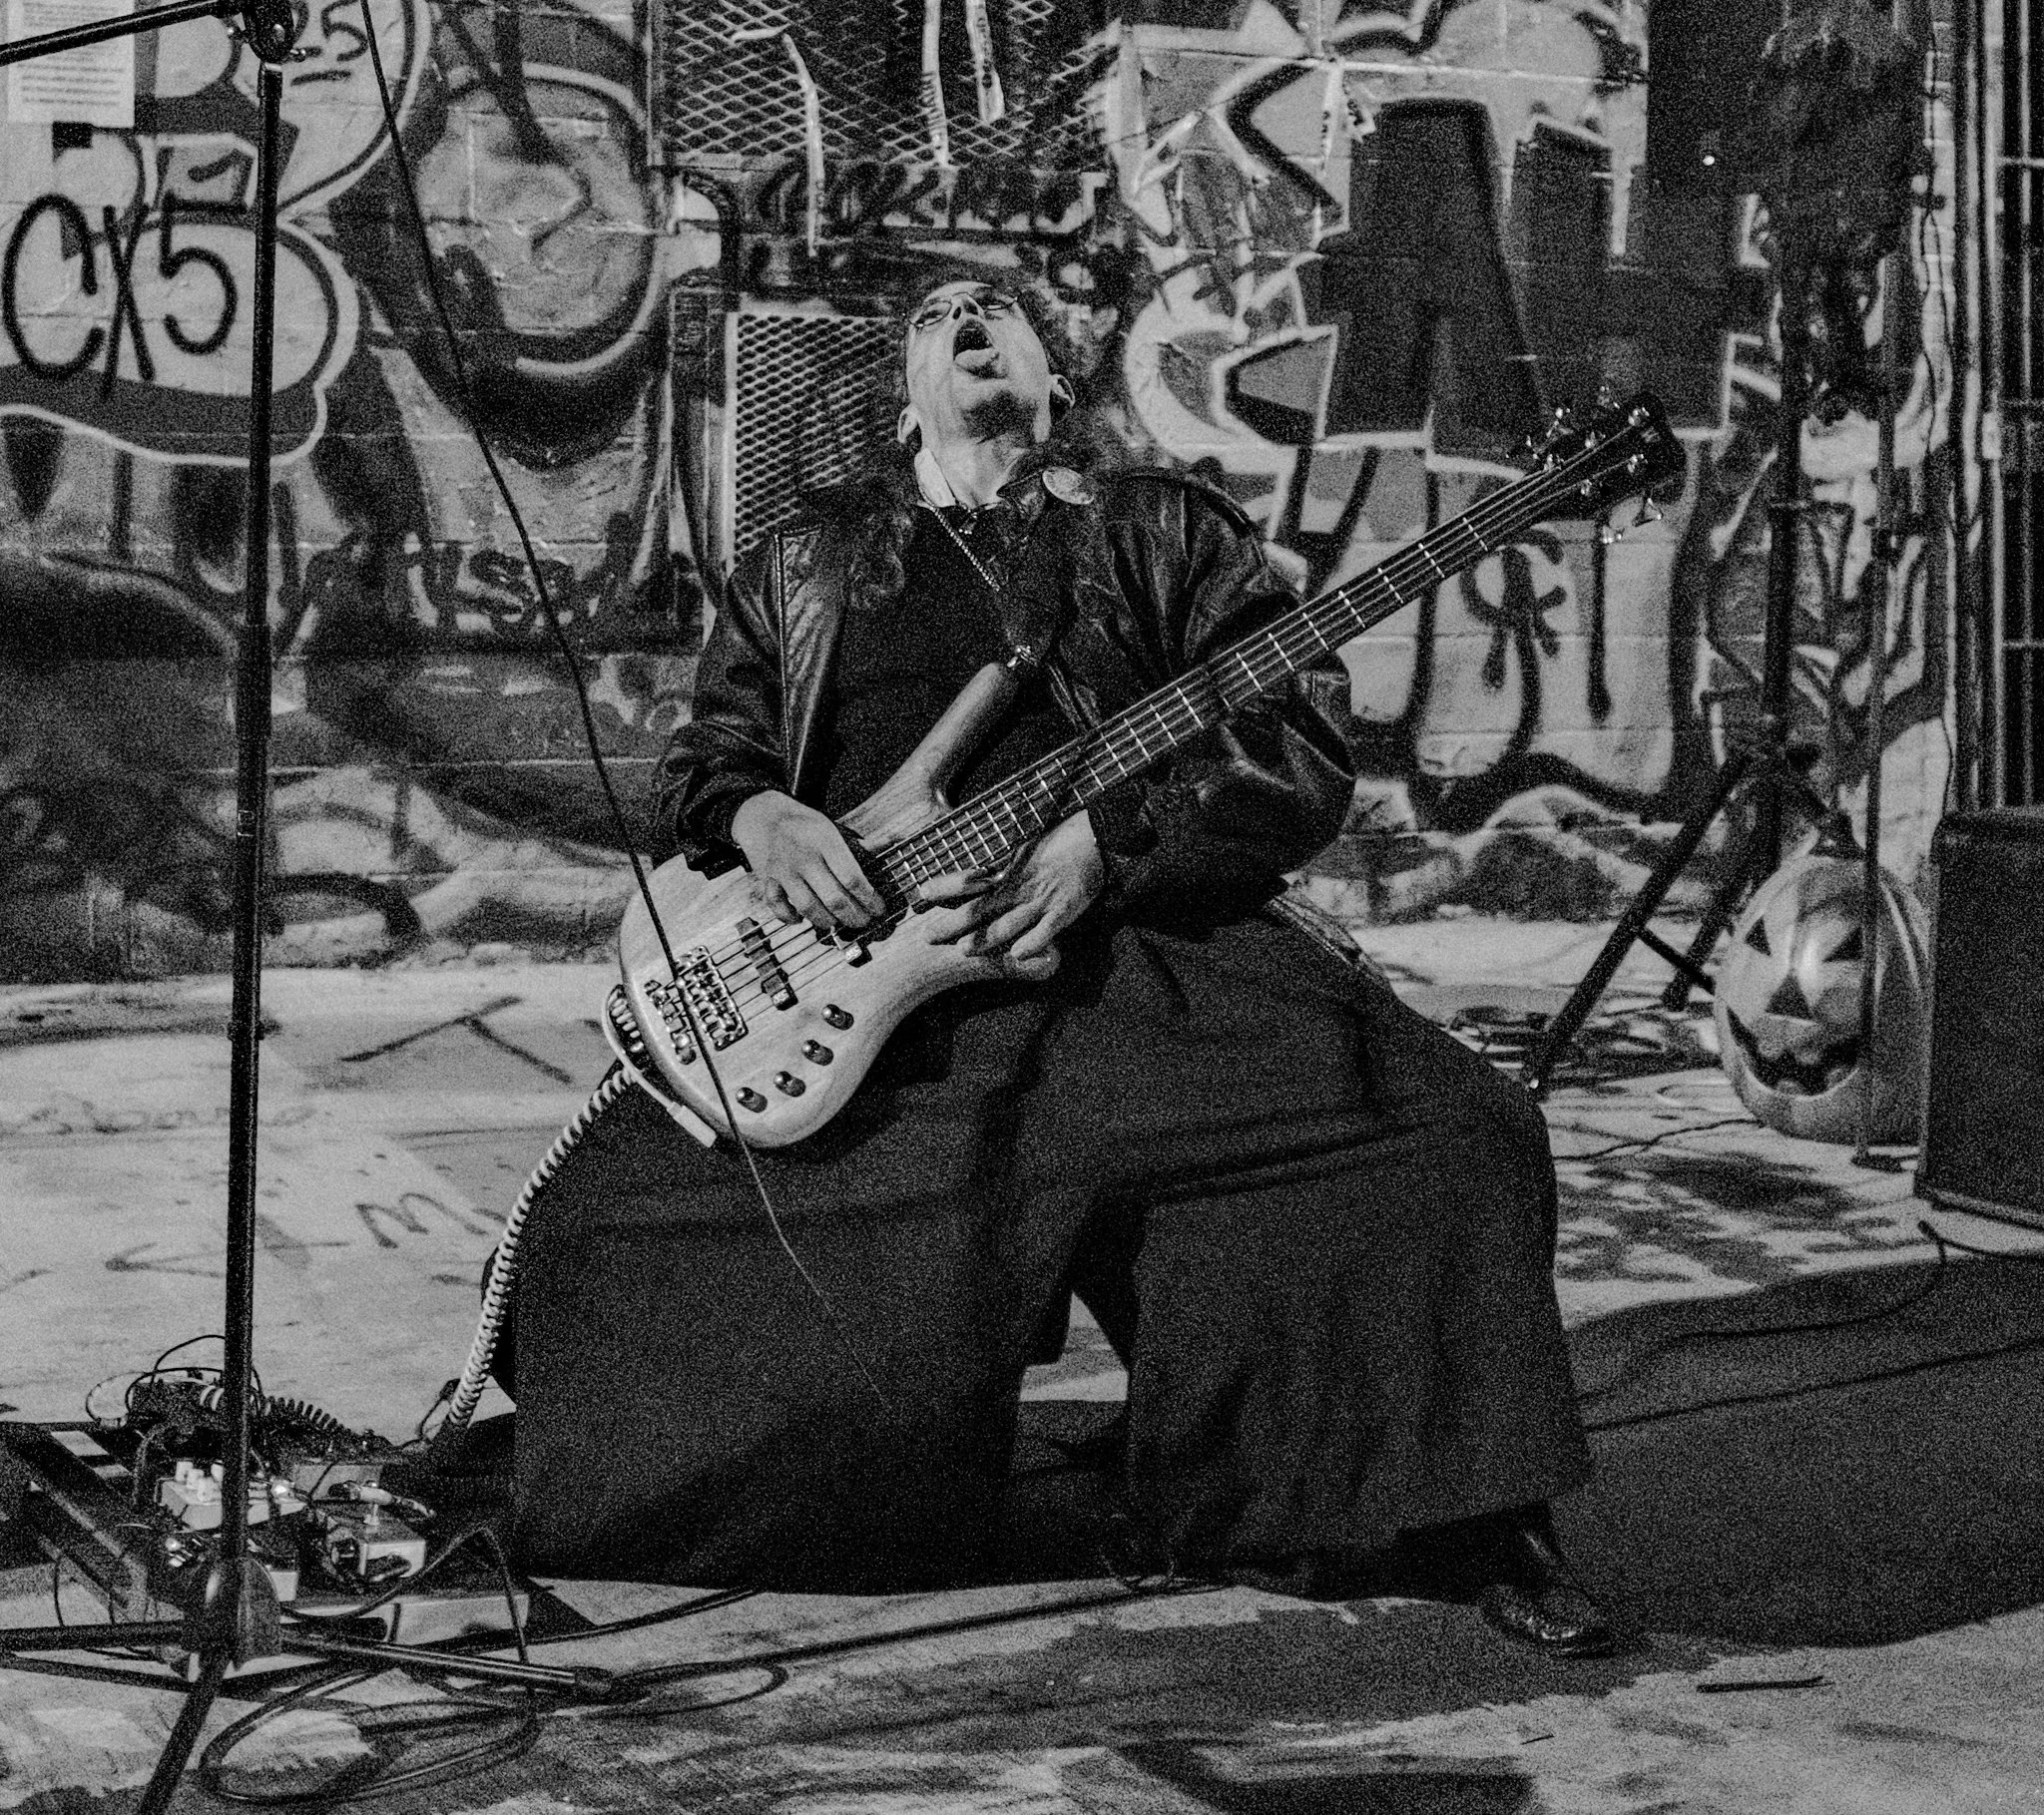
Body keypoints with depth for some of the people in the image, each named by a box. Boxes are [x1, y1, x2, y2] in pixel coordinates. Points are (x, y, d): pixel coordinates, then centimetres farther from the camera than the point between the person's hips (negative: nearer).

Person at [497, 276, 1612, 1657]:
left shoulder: (1168, 535, 12)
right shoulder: (807, 561, 21)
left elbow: (1305, 752, 1)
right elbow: (703, 752, 22)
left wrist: (1104, 843, -14)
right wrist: (757, 816, -3)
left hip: (1137, 951, -1)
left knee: (1449, 1135, -21)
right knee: (619, 1218, -15)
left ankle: (1470, 1524, -3)